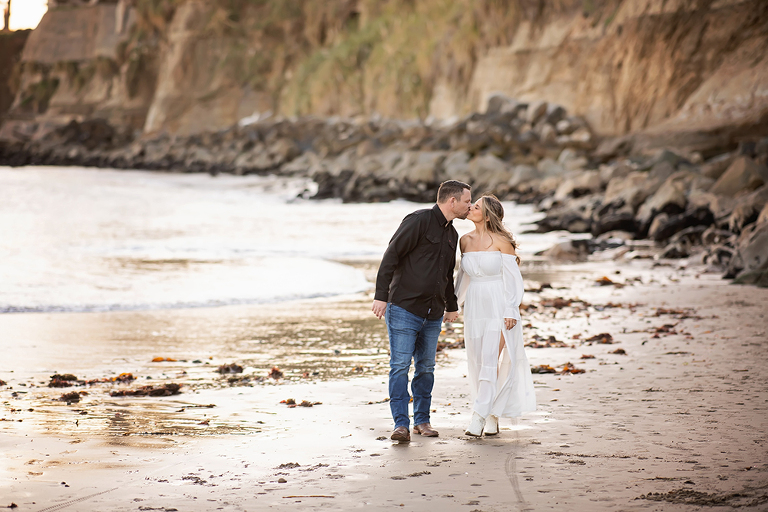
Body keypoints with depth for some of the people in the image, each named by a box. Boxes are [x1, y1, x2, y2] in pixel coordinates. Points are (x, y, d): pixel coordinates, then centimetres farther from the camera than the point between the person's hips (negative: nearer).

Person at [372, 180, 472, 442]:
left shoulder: (452, 234, 15)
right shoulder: (418, 221, -10)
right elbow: (391, 256, -13)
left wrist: (452, 307, 33)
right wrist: (381, 295, -18)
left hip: (433, 315, 7)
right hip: (403, 309, -7)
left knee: (426, 367, 10)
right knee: (400, 366, -8)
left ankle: (422, 420, 20)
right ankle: (401, 424, -7)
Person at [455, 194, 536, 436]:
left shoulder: (501, 242, -9)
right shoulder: (465, 241, 7)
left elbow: (513, 279, -7)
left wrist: (510, 312, -12)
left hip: (499, 310, -6)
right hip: (475, 308, 6)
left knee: (490, 361, -13)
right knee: (478, 363, 5)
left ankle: (479, 416, -15)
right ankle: (492, 417, 14)